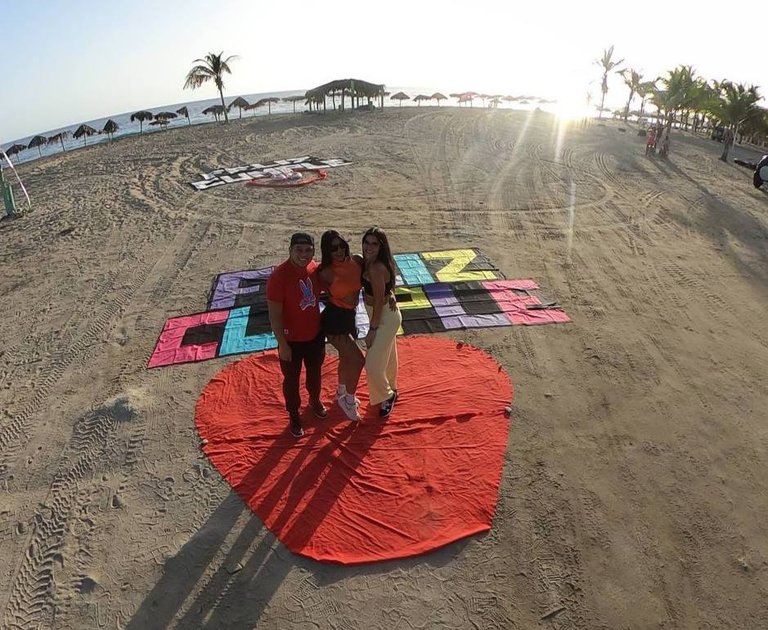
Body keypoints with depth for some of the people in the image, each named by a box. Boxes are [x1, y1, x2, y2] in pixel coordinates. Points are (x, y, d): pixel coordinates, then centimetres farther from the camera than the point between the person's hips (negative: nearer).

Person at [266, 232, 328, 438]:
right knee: (292, 379, 16)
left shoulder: (314, 268, -9)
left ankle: (315, 401, 55)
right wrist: (282, 344, -19)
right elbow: (274, 316, -22)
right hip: (292, 340, -5)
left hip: (315, 334, 5)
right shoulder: (279, 276, -27)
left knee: (315, 372, 26)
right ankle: (294, 415, 39)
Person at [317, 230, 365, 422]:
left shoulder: (357, 261, -8)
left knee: (347, 358, 24)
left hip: (349, 317, 7)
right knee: (358, 359, -7)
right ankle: (348, 399, 16)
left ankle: (342, 392, 50)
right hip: (334, 320, -7)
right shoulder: (326, 273, -20)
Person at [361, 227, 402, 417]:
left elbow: (379, 301, -25)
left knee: (373, 364, -1)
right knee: (387, 355, 26)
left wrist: (372, 330, -20)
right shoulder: (368, 262, 0)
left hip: (385, 317, -10)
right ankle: (391, 390, 48)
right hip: (385, 315, 10)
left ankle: (387, 396, 24)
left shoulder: (376, 268, -29)